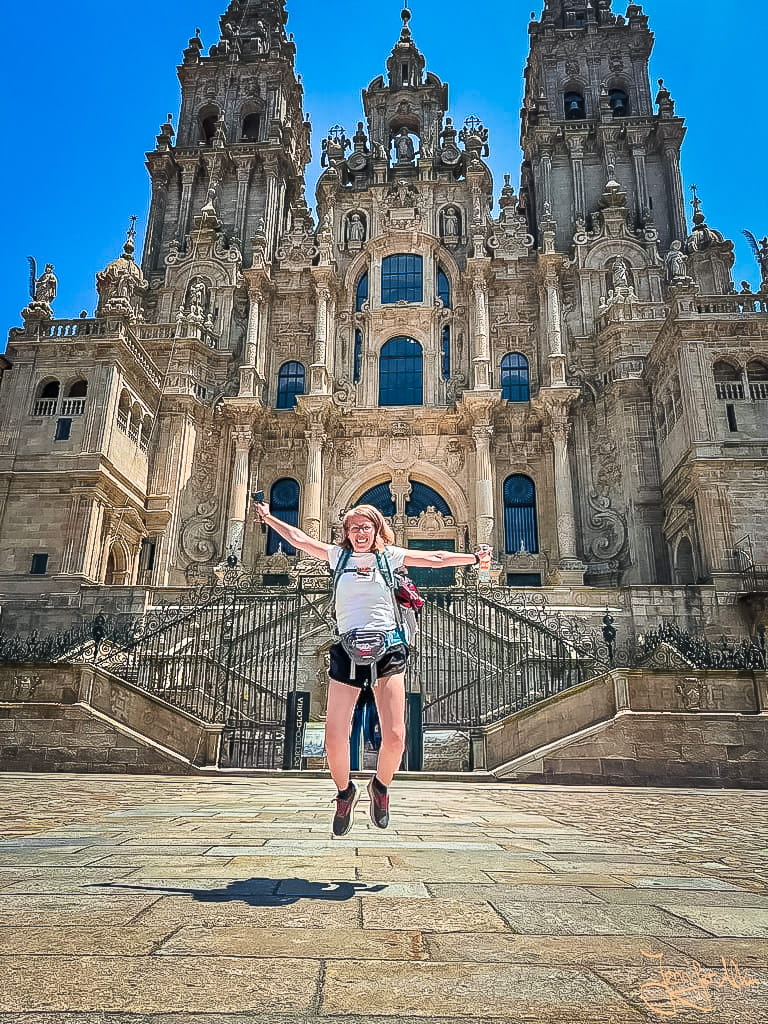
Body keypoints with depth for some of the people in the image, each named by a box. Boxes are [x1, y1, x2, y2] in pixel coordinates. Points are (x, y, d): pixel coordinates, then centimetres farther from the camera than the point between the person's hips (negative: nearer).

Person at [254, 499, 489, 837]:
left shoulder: (389, 555, 10)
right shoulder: (338, 555, 11)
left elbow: (436, 559, 13)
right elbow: (298, 538, 17)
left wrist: (474, 558, 12)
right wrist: (268, 517, 22)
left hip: (387, 647, 0)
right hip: (347, 650, 1)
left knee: (394, 736, -8)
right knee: (334, 739, -6)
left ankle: (380, 786, 24)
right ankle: (345, 792, 25)